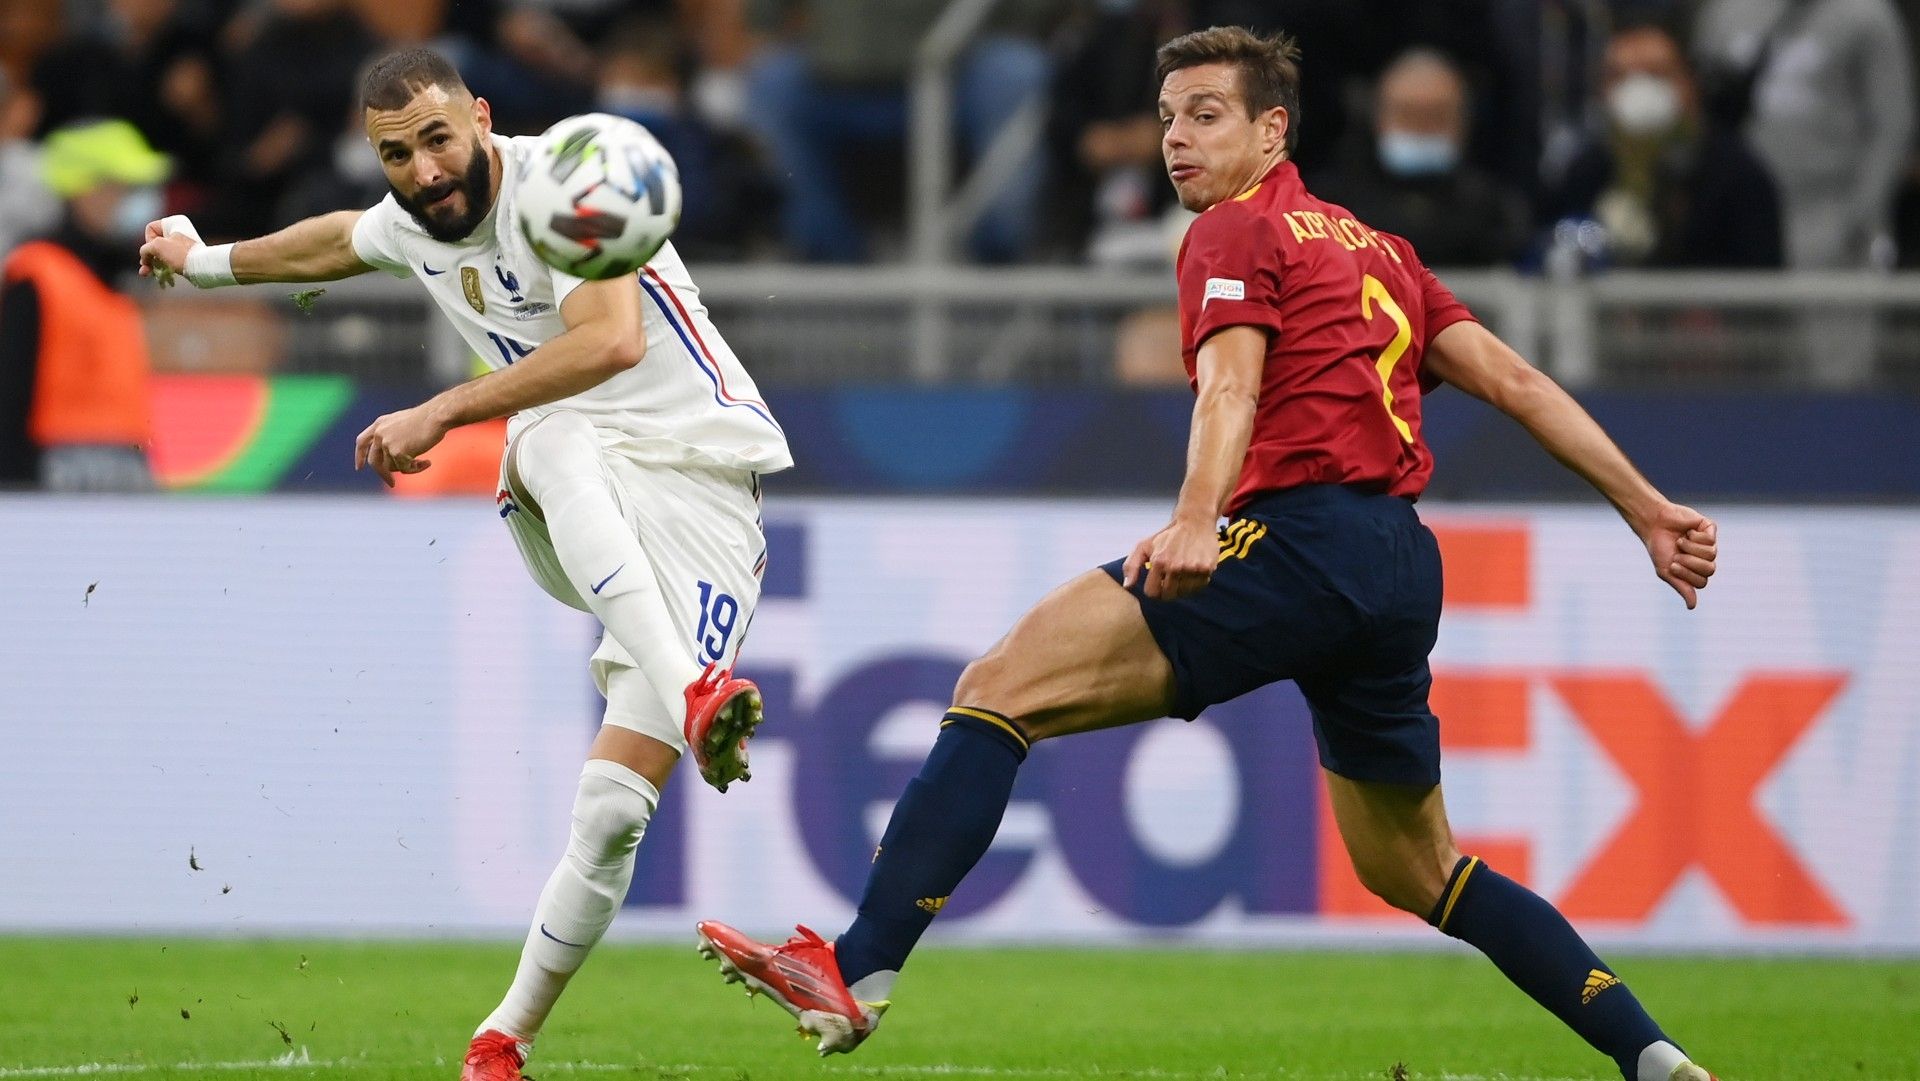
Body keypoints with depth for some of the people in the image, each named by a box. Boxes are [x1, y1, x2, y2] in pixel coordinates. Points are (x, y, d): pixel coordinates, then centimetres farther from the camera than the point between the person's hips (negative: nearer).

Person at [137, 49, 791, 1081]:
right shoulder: (411, 221, 8)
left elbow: (613, 340, -30)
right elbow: (340, 241, 34)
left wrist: (442, 412, -29)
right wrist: (209, 261, 51)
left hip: (699, 479, -5)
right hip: (571, 491, 5)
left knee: (611, 810, -14)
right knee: (558, 445, -36)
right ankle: (691, 692, -54)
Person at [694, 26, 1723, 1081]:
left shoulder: (1236, 231, 3)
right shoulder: (1380, 249, 26)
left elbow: (1230, 389, -16)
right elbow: (1515, 380, 22)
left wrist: (1196, 520, -33)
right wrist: (1648, 511, 23)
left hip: (1299, 535, -9)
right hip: (1404, 575, 9)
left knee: (1001, 686, -13)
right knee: (1415, 870, 24)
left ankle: (857, 973, -27)